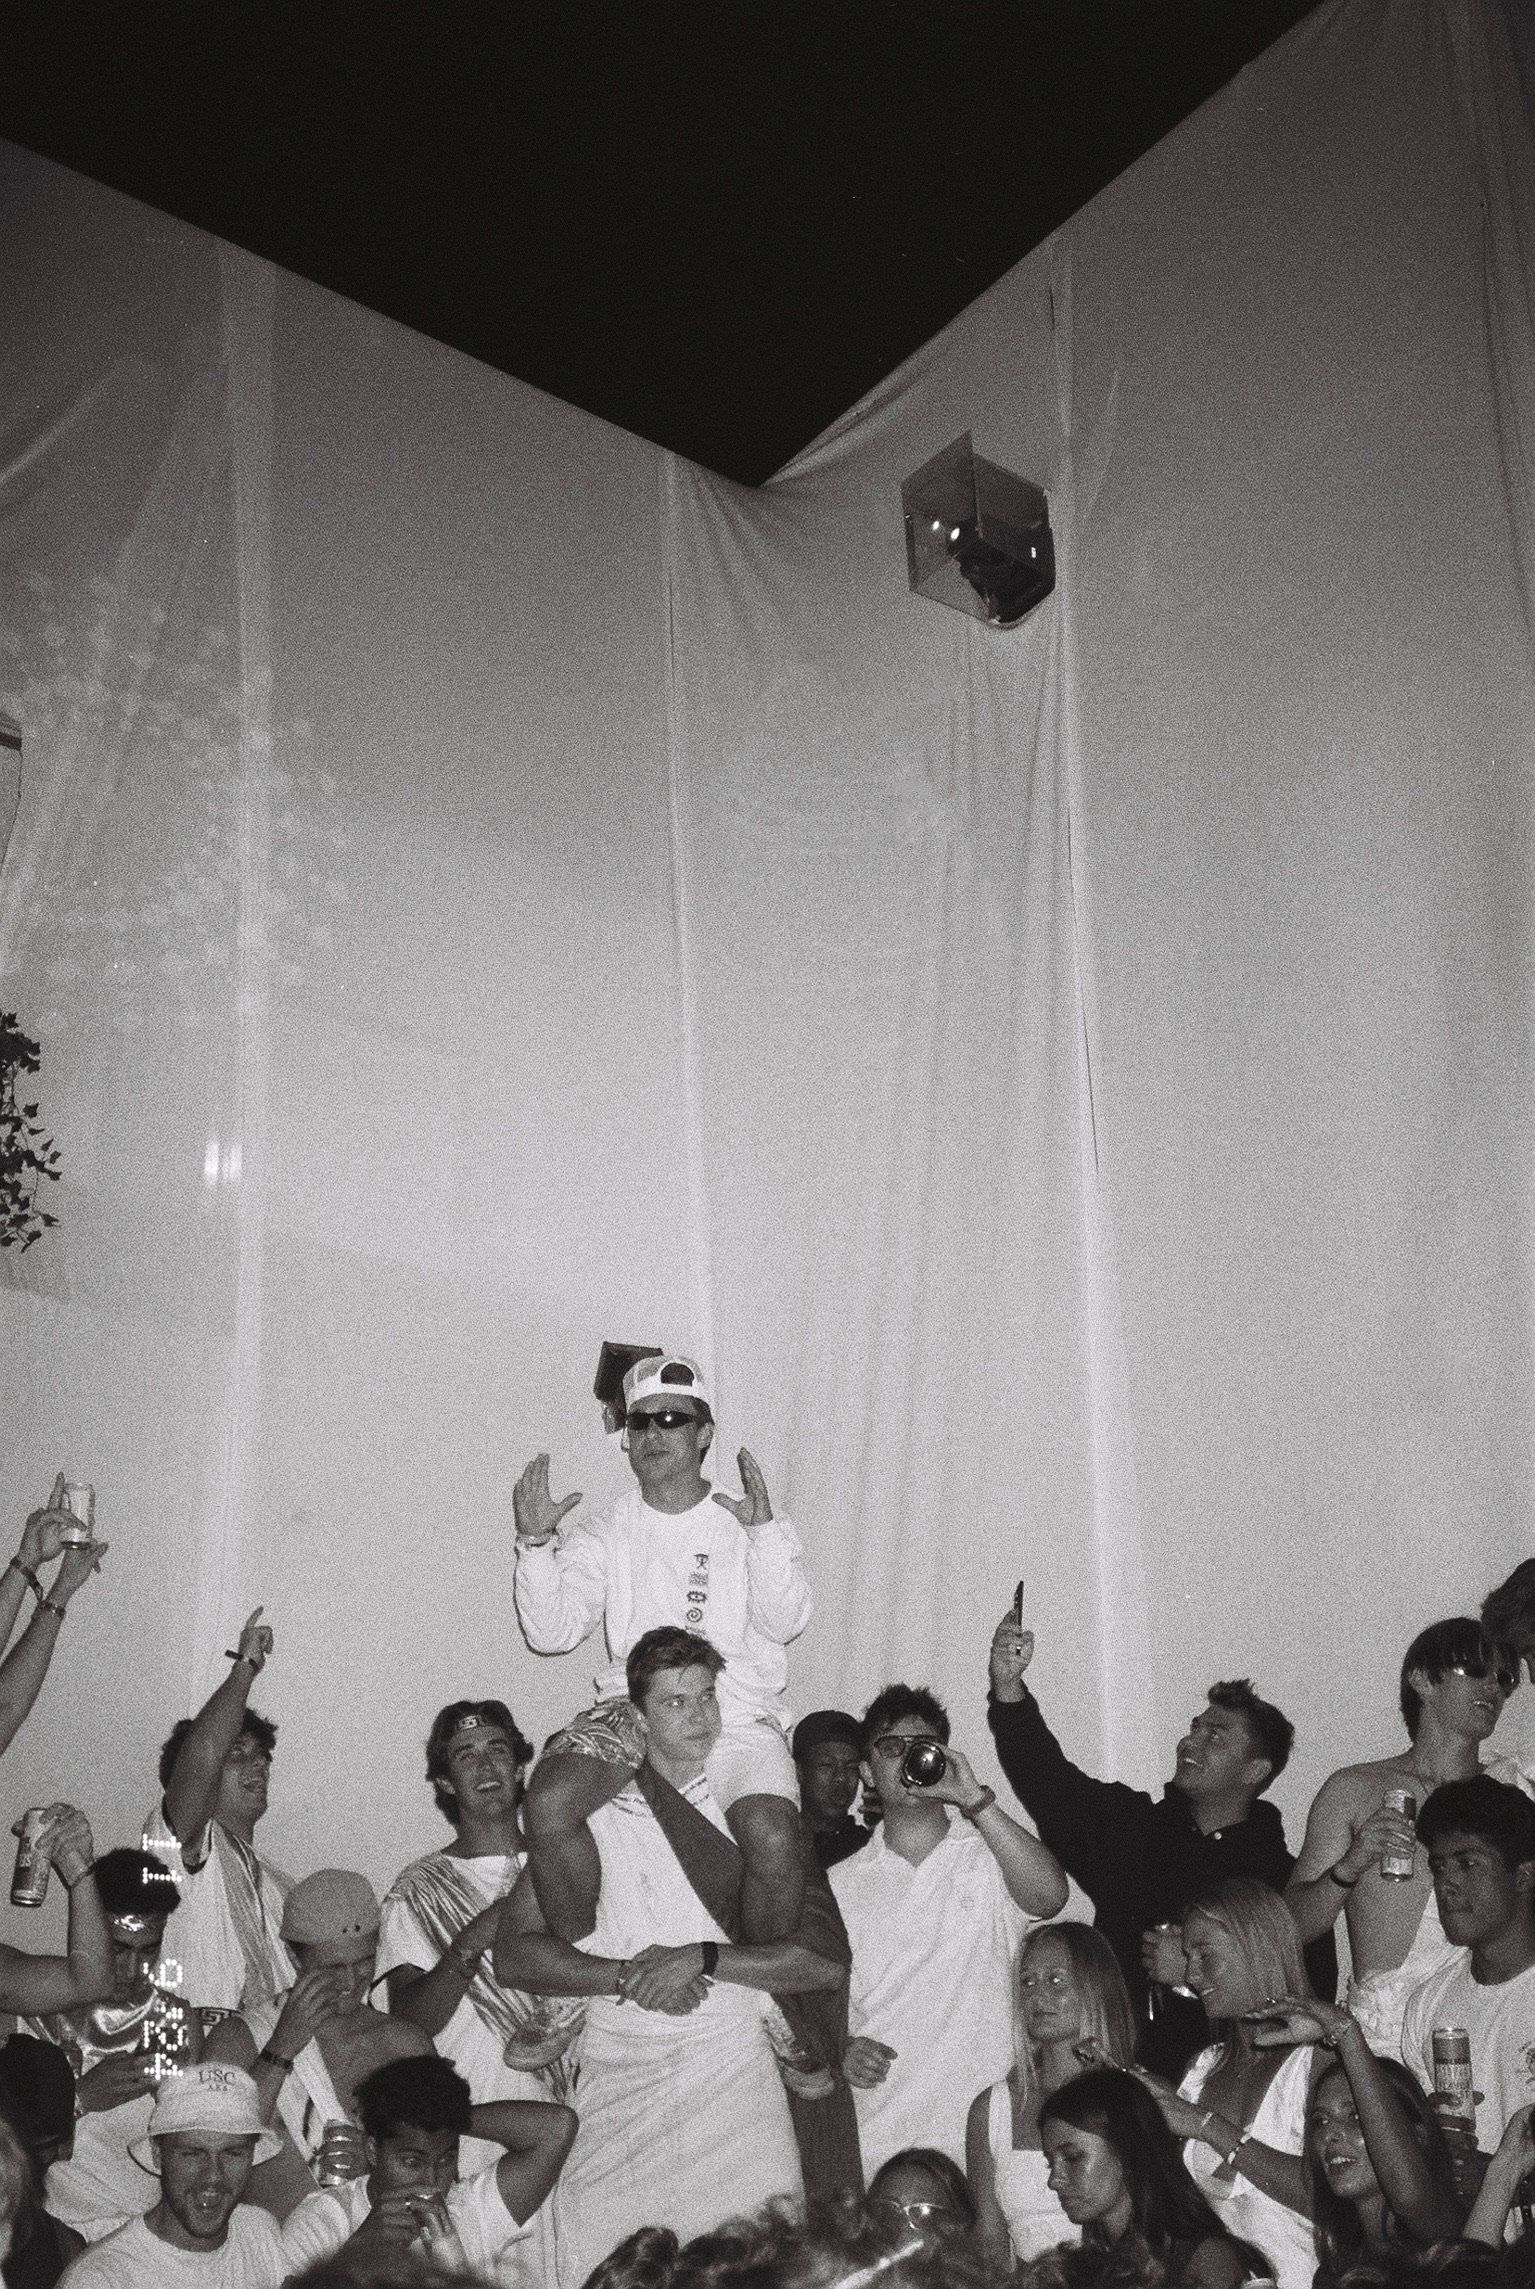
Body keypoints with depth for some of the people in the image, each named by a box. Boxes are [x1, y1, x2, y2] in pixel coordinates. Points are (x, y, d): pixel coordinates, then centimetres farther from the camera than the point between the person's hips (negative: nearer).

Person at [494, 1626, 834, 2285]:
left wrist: (703, 1959, -12)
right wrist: (628, 1974, -12)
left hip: (738, 2080, 0)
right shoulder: (589, 1815, 6)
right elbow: (515, 1954, 2)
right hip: (619, 2089, 0)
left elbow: (827, 1962, -1)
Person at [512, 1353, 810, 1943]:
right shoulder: (606, 1538, 14)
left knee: (774, 1842, -28)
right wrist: (535, 1541, -11)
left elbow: (785, 1623, -4)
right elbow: (550, 1633, 2)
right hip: (632, 1710, 1)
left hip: (738, 1717, -1)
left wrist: (764, 1531, -17)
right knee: (547, 1805, -27)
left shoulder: (744, 1525, 11)